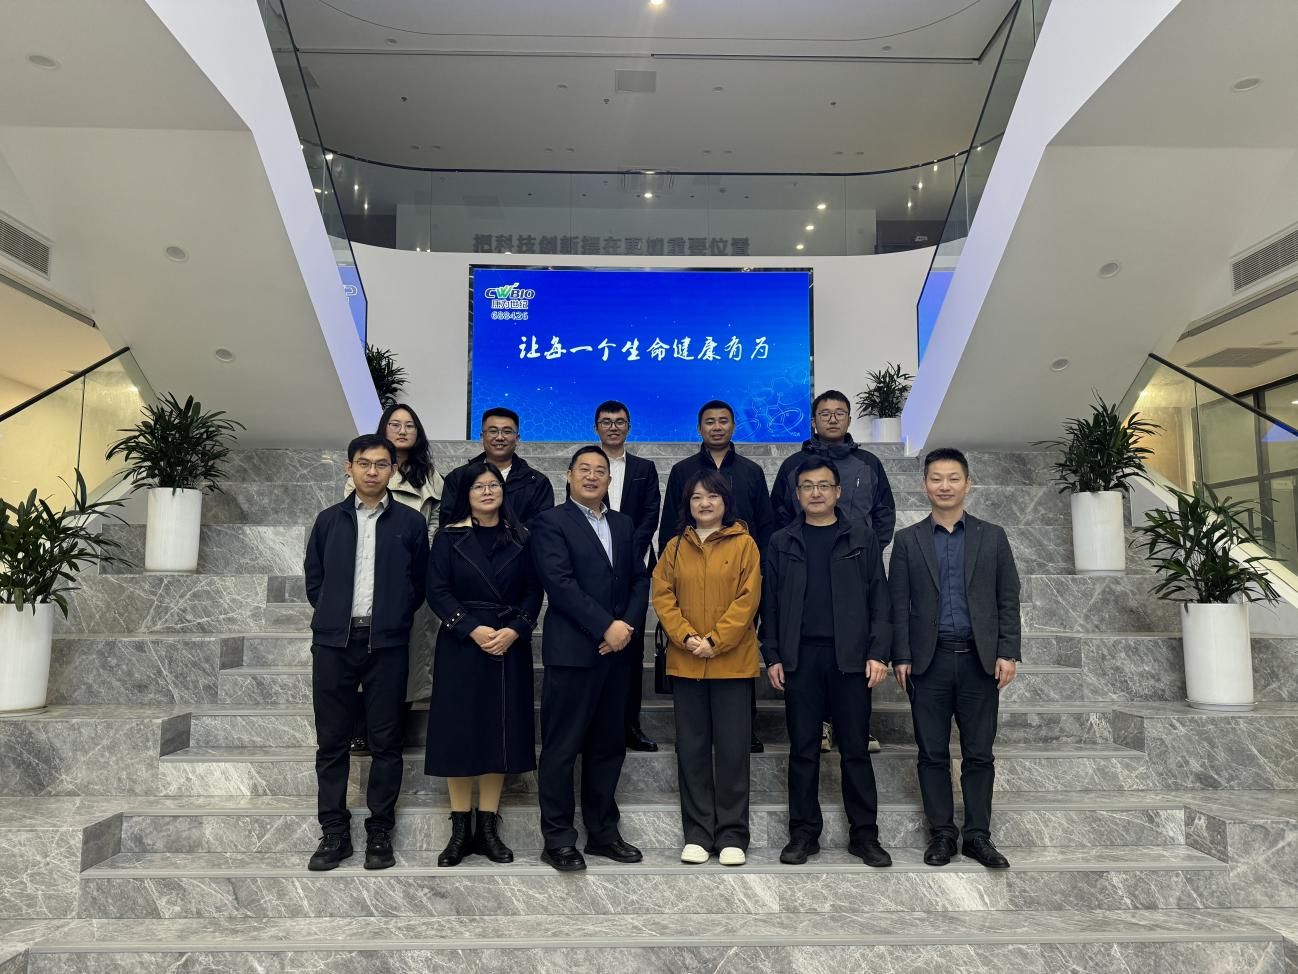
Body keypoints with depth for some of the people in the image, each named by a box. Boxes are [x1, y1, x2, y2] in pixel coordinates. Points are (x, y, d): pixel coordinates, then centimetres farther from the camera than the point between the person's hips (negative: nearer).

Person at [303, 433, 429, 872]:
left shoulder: (410, 522, 3)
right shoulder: (329, 520, 8)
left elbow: (420, 582, 7)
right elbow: (313, 579, 14)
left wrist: (394, 618, 5)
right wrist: (334, 614, 9)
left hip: (387, 643, -1)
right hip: (334, 641, 2)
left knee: (385, 741, 4)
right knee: (331, 740, 6)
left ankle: (380, 832, 15)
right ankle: (334, 832, 17)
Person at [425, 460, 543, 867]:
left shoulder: (520, 538, 6)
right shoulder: (449, 537, 2)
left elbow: (534, 591, 3)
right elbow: (437, 591, -5)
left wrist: (514, 630, -14)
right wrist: (473, 629, -16)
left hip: (509, 646, 2)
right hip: (461, 644, -1)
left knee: (500, 731, 4)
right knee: (459, 731, 1)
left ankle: (488, 828, 14)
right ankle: (460, 829, 12)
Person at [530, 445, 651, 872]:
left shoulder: (623, 524, 16)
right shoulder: (551, 522, -3)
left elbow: (640, 579, 11)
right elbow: (560, 582, -14)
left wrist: (628, 625, -6)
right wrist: (606, 627, -16)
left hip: (615, 650, 6)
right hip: (571, 652, -6)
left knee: (608, 747, 13)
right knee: (561, 749, 2)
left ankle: (603, 832, 25)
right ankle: (558, 840, 13)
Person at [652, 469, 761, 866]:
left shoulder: (744, 544, 0)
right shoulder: (676, 546, 8)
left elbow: (748, 599, -6)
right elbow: (662, 595, 3)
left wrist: (715, 641, -14)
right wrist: (686, 637, -11)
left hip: (732, 662, -3)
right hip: (685, 663, 3)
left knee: (732, 749, 3)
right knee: (692, 748, 9)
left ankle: (732, 835, 16)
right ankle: (697, 834, 20)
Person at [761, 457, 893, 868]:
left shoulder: (861, 538, 6)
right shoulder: (782, 543, 9)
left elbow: (878, 599, 2)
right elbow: (770, 604, 7)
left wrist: (878, 653, -6)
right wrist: (772, 657, 0)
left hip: (850, 657, -1)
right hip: (800, 658, 1)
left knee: (855, 749, 5)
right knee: (803, 750, 7)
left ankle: (864, 835, 16)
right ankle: (804, 833, 17)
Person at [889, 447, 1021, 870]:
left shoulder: (992, 536, 7)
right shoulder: (908, 540, 5)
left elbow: (1008, 600, 5)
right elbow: (898, 605, 3)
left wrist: (1008, 653, -3)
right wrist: (901, 657, -4)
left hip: (979, 660, 0)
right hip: (929, 661, 0)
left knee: (979, 753, 7)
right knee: (933, 754, 6)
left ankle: (978, 835, 18)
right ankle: (941, 834, 16)